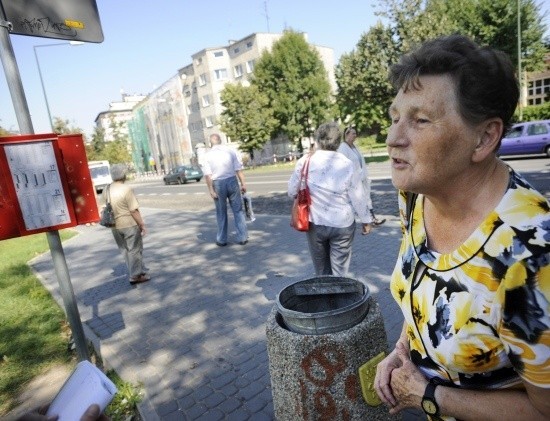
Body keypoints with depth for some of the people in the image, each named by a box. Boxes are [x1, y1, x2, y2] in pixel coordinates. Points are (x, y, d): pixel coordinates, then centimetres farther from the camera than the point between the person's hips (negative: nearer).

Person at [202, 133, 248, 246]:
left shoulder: (208, 155, -2)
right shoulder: (230, 151, 0)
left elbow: (208, 175, -8)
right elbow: (238, 169, -4)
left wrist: (211, 190, -6)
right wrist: (243, 183, 0)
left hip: (218, 184, 0)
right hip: (232, 181, 0)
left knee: (221, 213, 13)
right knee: (238, 210, 9)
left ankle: (222, 240, 22)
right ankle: (242, 238, 10)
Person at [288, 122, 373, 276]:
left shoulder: (304, 162, -9)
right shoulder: (347, 165, -12)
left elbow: (292, 192, 0)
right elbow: (358, 198, -6)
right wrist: (366, 220, 10)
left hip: (315, 224, 1)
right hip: (342, 224, -1)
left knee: (322, 272, 19)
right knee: (339, 272, 12)